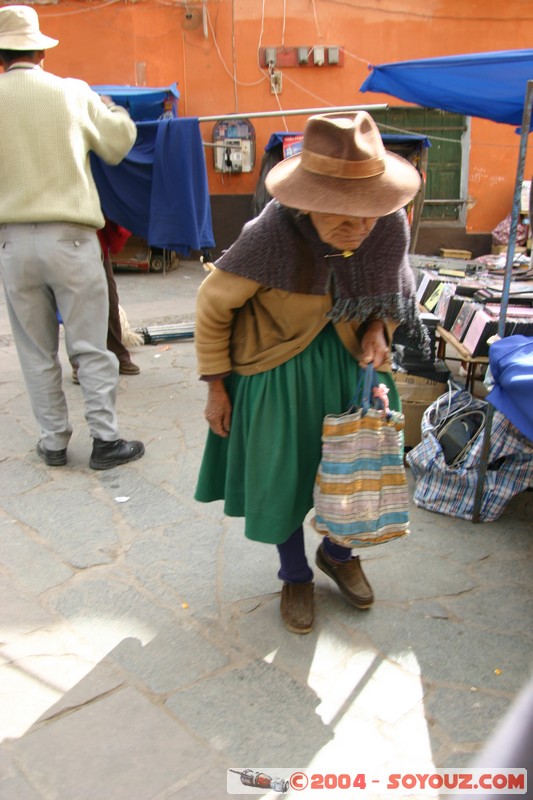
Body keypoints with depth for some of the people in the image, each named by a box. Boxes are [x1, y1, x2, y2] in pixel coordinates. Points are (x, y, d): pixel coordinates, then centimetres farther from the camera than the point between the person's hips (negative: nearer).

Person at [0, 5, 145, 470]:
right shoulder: (73, 92, -1)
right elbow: (120, 142, 10)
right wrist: (108, 108, 27)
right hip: (70, 236, -1)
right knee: (90, 346, 5)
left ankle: (54, 442, 18)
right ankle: (105, 440, 9)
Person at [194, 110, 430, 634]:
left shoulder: (391, 227, -18)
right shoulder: (270, 238, -31)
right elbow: (213, 305, -15)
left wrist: (377, 329, -16)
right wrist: (215, 387, -10)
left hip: (346, 356, 4)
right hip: (278, 364, -3)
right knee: (283, 473, 5)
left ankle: (338, 552, 39)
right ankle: (295, 575, 33)